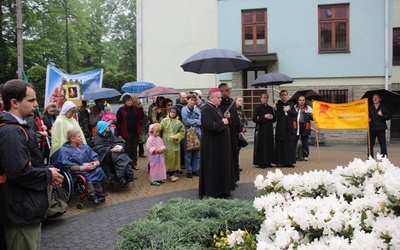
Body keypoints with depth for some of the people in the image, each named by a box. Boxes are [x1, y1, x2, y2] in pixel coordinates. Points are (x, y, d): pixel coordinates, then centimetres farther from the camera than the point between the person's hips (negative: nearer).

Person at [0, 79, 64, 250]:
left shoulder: (15, 127, 11)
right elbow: (19, 172, -31)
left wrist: (46, 174, 3)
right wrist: (48, 174, -15)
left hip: (22, 207, 11)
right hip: (22, 210, -11)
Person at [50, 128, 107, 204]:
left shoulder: (85, 146, 20)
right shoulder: (64, 150, 2)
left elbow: (95, 158, 14)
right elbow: (67, 166, -11)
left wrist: (96, 163, -11)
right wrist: (82, 167, -21)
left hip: (91, 168, 5)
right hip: (78, 171, -5)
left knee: (98, 170, -27)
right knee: (88, 175, -35)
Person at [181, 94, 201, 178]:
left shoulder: (197, 110, 8)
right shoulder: (184, 109, -3)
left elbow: (200, 121, 1)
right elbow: (186, 121, -14)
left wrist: (192, 122, -12)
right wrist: (196, 121, -5)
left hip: (197, 133, 4)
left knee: (197, 153, 8)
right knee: (188, 154, 1)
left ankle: (195, 169, 20)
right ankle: (188, 171, 11)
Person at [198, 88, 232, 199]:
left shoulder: (216, 108, 13)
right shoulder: (206, 110, -16)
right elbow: (209, 125, -27)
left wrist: (226, 119, 6)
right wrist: (222, 122, -18)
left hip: (219, 143, 10)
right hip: (212, 144, -10)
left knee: (221, 166, 14)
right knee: (213, 167, -2)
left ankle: (220, 189, 23)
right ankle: (211, 192, 8)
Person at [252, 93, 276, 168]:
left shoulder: (270, 108, 15)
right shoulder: (258, 108, -2)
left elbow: (274, 119, 18)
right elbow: (255, 118, -12)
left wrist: (272, 117, -5)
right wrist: (264, 116, -17)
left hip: (269, 129, 6)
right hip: (261, 130, -6)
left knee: (269, 145, 5)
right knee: (261, 146, -6)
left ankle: (268, 162, 12)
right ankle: (261, 163, 0)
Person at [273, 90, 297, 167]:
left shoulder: (290, 104, 11)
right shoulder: (278, 105, 1)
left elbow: (295, 114, 3)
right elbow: (277, 116, -10)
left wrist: (289, 110, -11)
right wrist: (275, 109, -26)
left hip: (289, 128, 3)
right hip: (281, 128, -3)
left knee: (290, 145, 4)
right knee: (281, 145, -3)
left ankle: (289, 162, 10)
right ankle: (281, 162, 3)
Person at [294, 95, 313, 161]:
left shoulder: (308, 108, 10)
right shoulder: (294, 107, 8)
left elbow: (312, 117, 8)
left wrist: (312, 116, -14)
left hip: (305, 128, 1)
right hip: (295, 127, 0)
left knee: (305, 143, 7)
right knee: (293, 142, 0)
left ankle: (305, 156, 15)